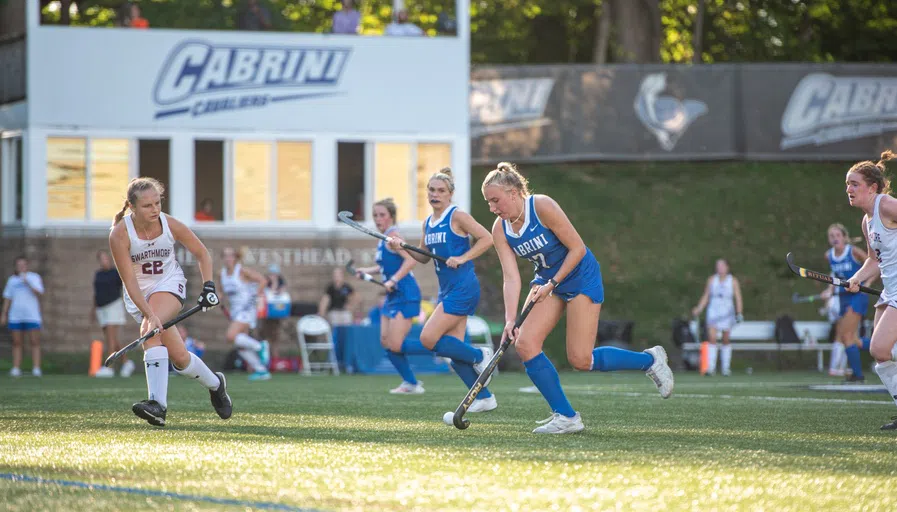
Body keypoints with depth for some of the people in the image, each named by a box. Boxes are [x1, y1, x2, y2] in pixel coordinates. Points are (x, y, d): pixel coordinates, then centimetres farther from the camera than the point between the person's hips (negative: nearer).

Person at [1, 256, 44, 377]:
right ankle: (16, 369, 2)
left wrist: (28, 284, -21)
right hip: (15, 317, 3)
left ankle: (36, 369, -7)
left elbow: (39, 293, -9)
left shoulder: (34, 278, 5)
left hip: (32, 316, -3)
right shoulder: (12, 280, 14)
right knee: (17, 343, 1)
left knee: (35, 342, -7)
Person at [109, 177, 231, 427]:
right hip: (139, 295, 1)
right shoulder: (119, 235, -21)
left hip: (169, 284, -1)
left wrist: (208, 285, -10)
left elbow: (202, 253, 3)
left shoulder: (171, 226, -14)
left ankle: (157, 403, -41)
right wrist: (148, 314, -33)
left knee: (150, 331, -32)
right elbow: (129, 281, -23)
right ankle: (215, 384, 24)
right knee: (179, 358, -7)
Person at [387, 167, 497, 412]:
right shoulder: (428, 223, 14)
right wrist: (403, 247, 4)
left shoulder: (457, 216, -9)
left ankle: (479, 356, 2)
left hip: (463, 288, -8)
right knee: (453, 349, 4)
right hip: (446, 290, 8)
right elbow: (423, 257, 21)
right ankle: (484, 398, 12)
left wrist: (462, 258, -20)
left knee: (428, 340, -14)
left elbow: (486, 238, -13)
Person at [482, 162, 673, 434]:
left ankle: (649, 360, 12)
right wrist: (510, 319, -25)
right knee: (525, 343, -13)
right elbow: (511, 277, -12)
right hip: (547, 281, 7)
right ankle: (565, 416, -5)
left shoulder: (542, 207, -24)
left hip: (581, 277, -7)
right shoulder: (500, 230, -7)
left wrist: (551, 285, -18)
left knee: (580, 360, -12)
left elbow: (578, 249, -19)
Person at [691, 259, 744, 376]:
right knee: (711, 338, -14)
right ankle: (711, 367, -16)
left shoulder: (733, 281, 3)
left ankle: (726, 368, 14)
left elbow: (738, 298, 0)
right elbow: (705, 297, 11)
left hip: (727, 313, -1)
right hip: (713, 312, 1)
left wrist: (739, 313, -11)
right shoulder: (711, 280, 8)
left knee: (726, 340, 3)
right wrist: (698, 309, -1)